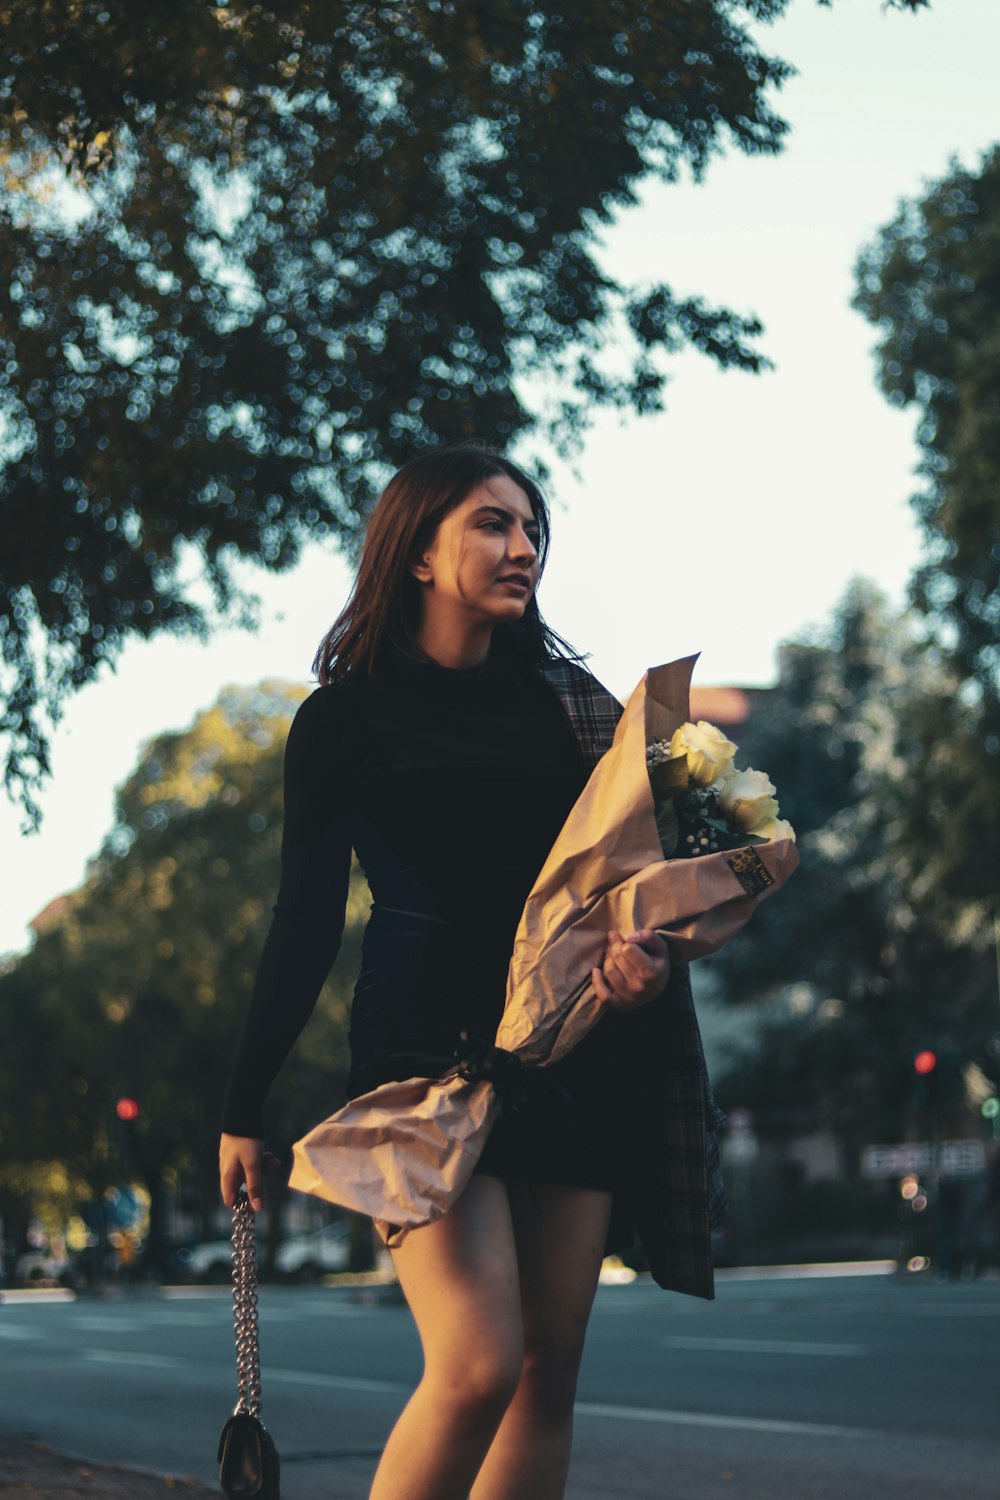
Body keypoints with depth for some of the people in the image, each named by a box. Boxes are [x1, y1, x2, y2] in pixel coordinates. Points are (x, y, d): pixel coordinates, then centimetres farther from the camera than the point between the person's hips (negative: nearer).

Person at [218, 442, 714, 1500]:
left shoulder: (569, 698, 13)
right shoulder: (344, 719, 4)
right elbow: (306, 923, 4)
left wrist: (648, 947, -15)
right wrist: (244, 1106, 3)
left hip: (574, 1058, 4)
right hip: (424, 1048, -4)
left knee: (548, 1373, 1)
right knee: (479, 1364, -19)